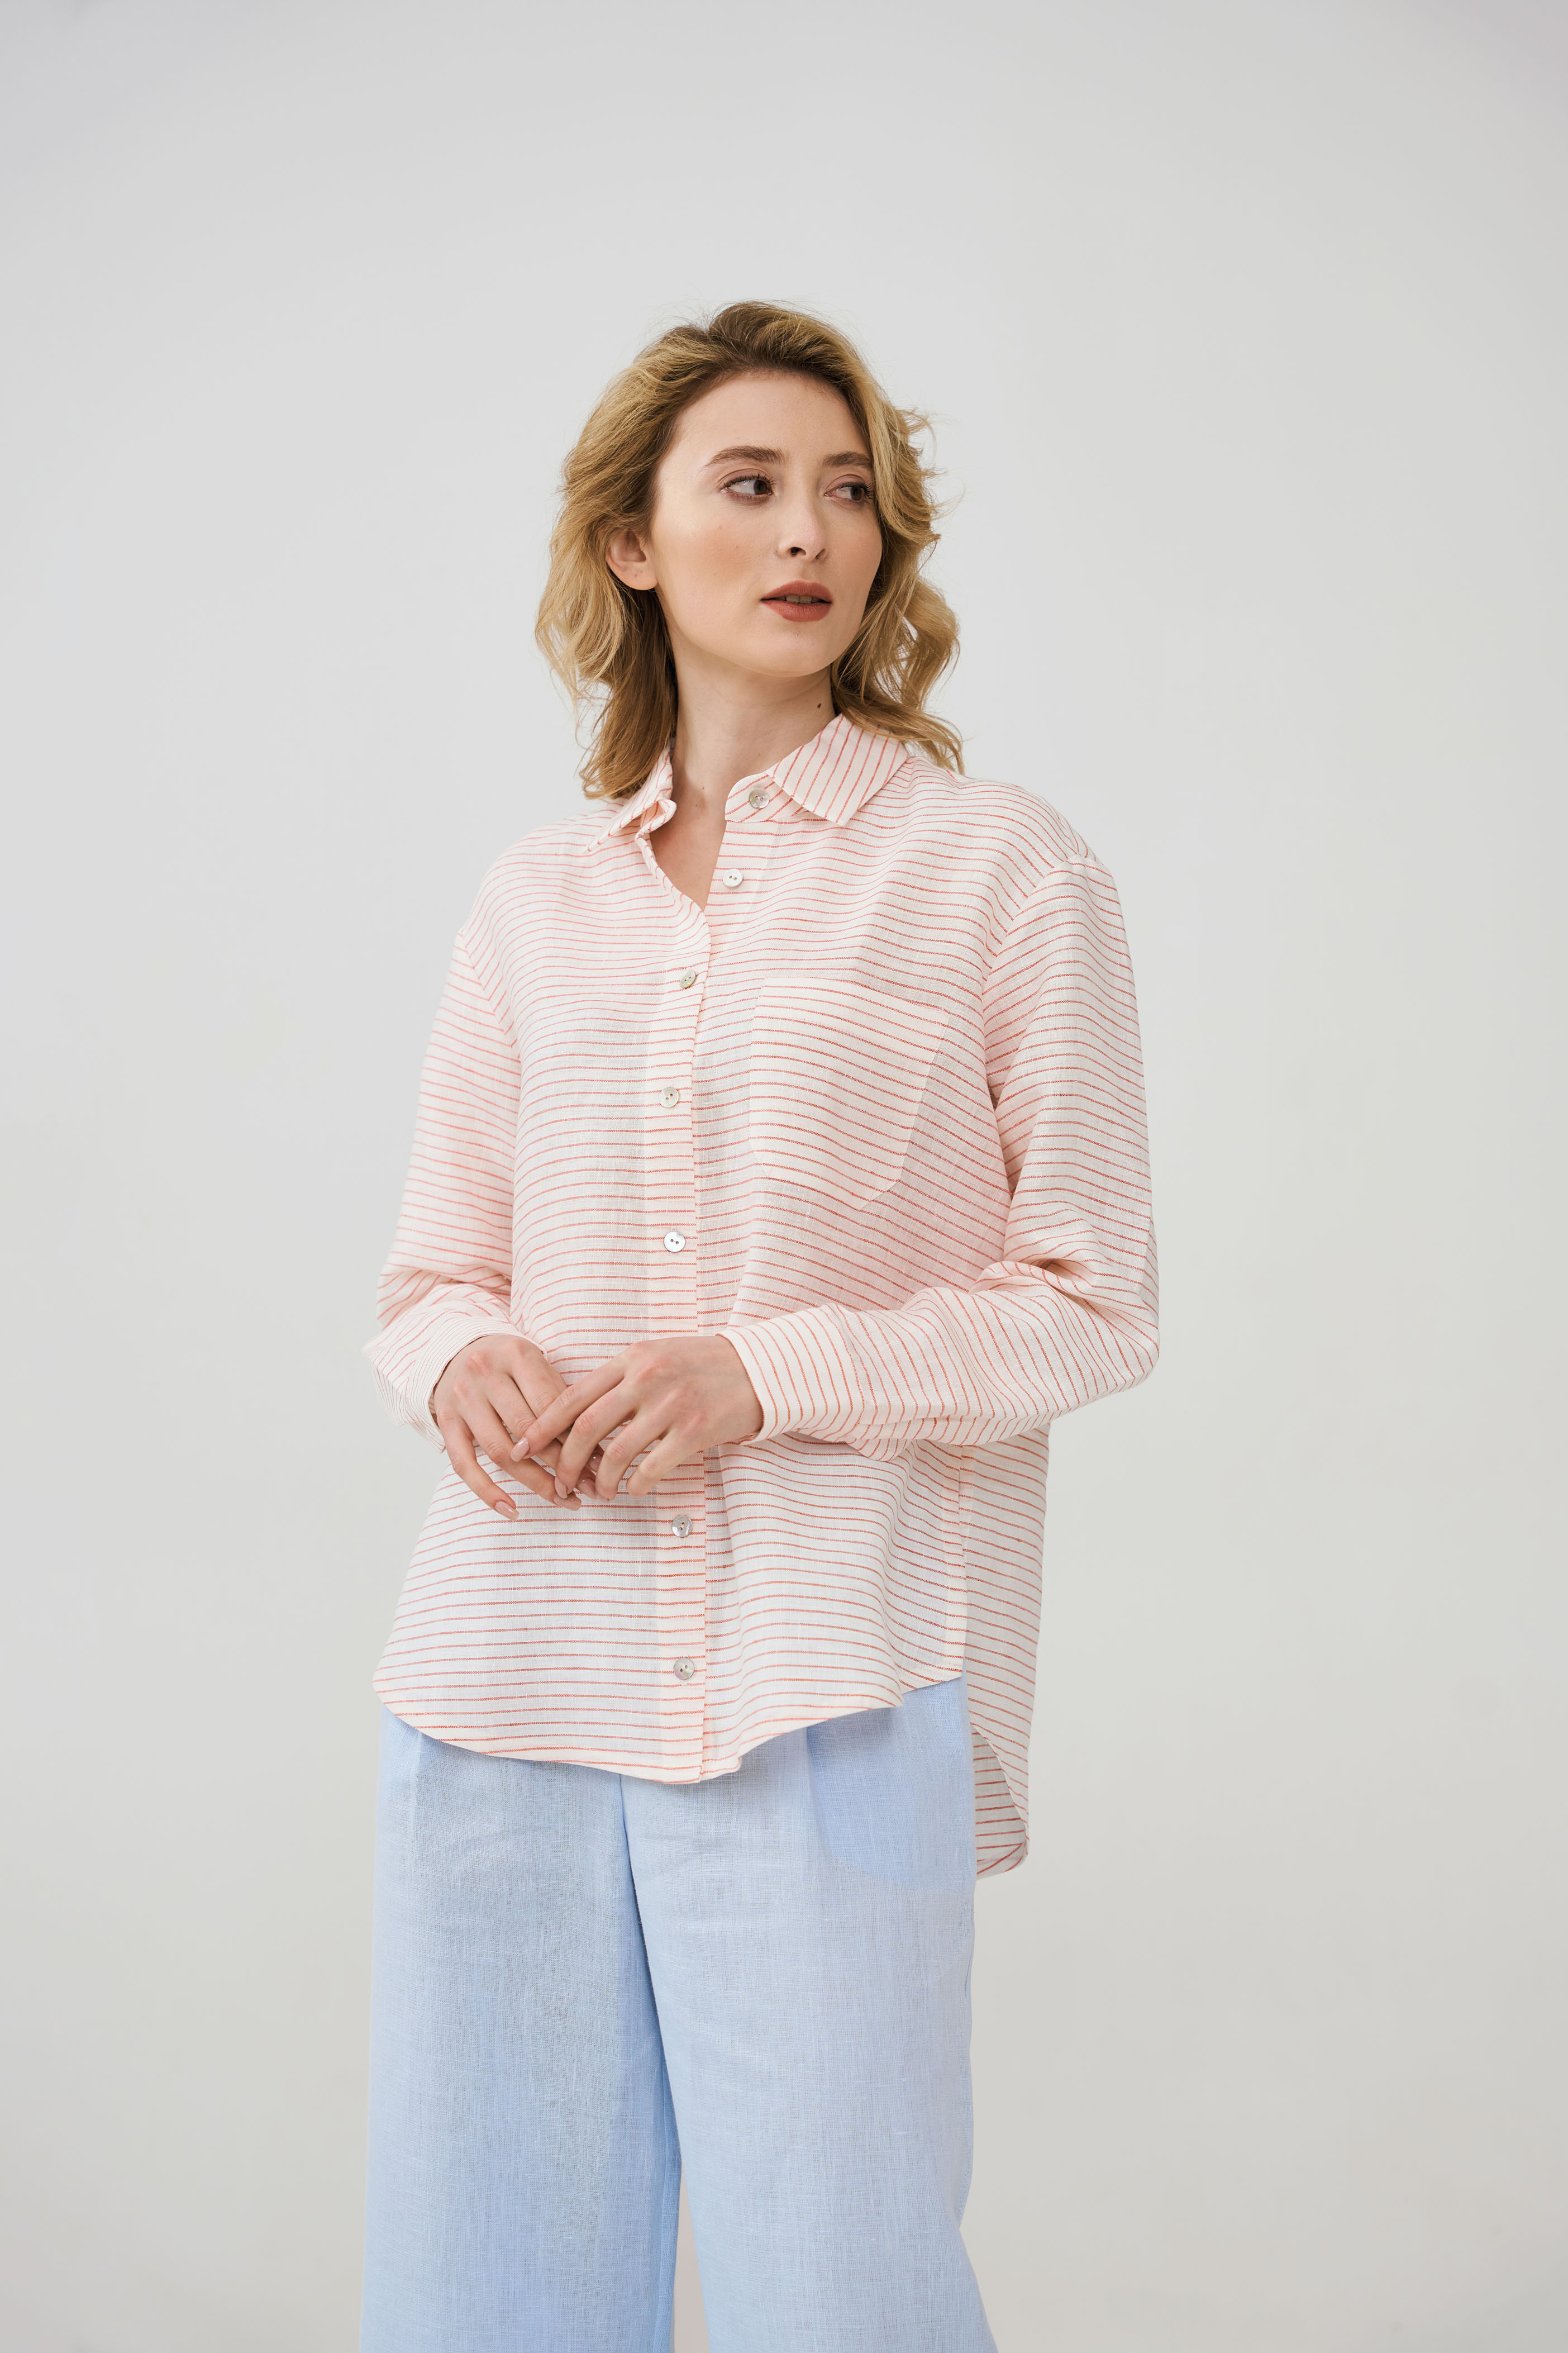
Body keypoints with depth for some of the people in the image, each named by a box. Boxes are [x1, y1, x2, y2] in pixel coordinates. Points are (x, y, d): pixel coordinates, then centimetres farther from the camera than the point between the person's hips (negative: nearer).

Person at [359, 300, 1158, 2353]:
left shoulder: (999, 864, 1)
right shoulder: (539, 899, 12)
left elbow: (1092, 1301, 0)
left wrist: (774, 1372, -13)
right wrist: (461, 1363, -7)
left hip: (827, 1692, -3)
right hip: (514, 1667, 4)